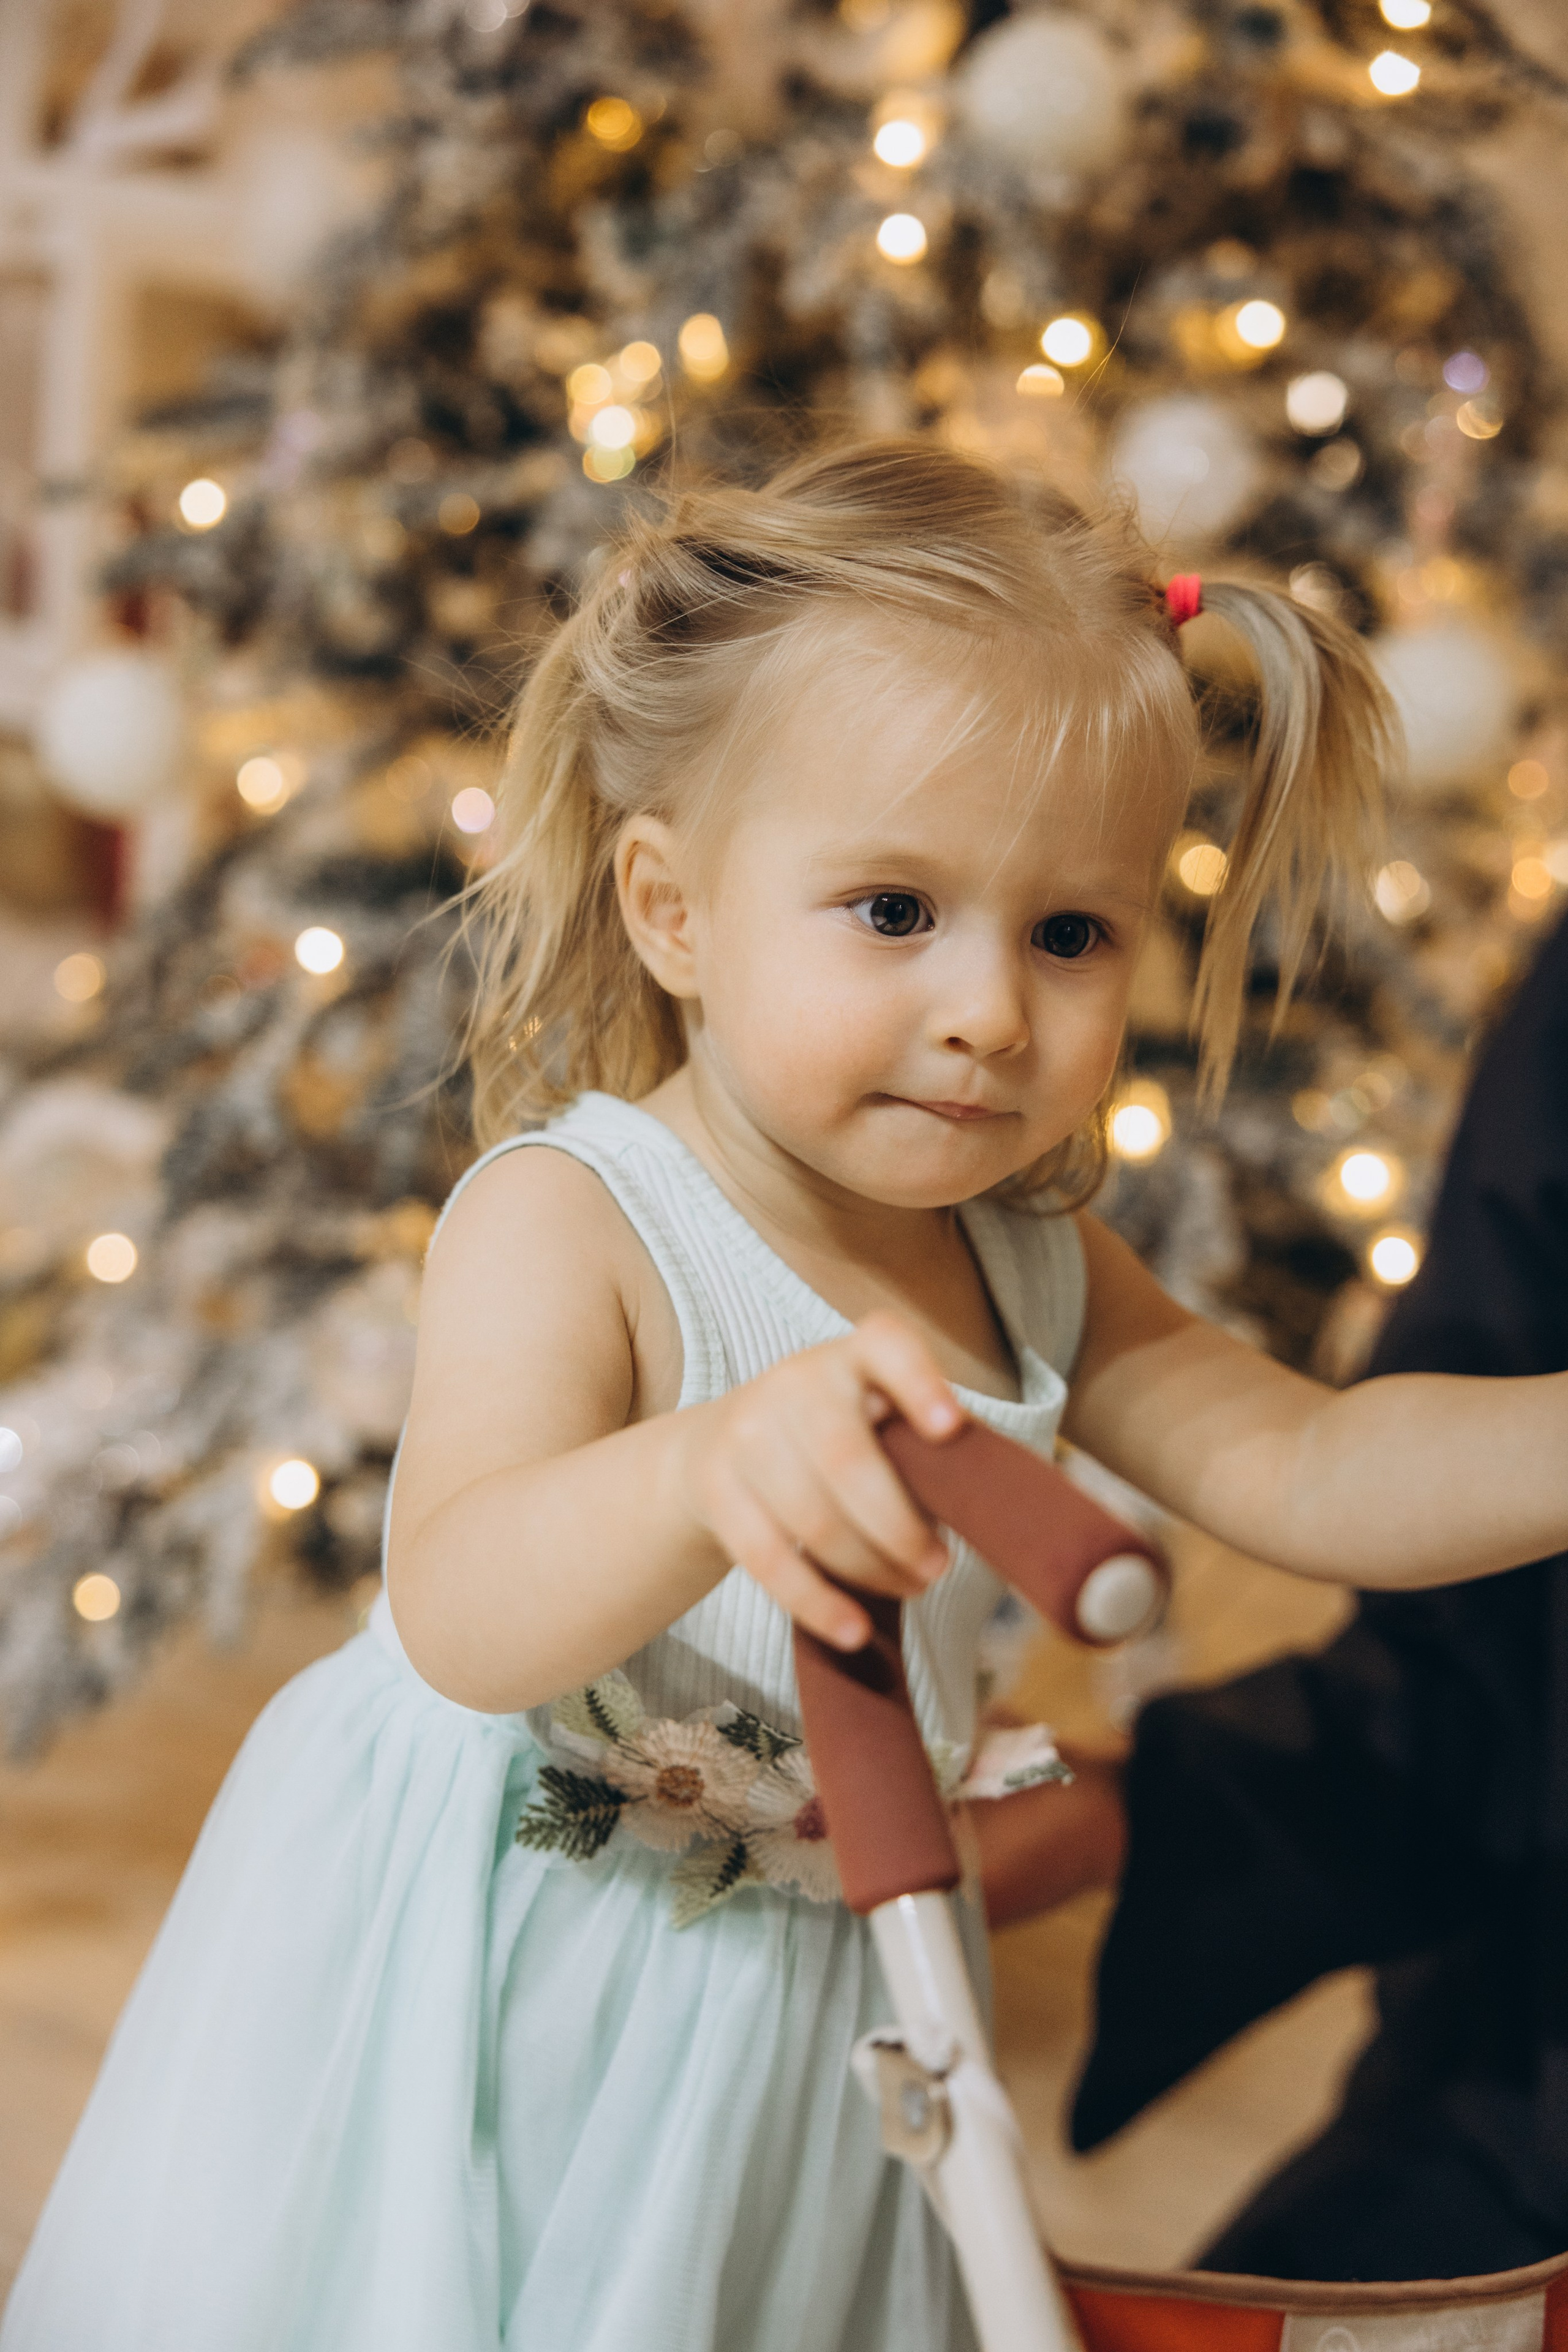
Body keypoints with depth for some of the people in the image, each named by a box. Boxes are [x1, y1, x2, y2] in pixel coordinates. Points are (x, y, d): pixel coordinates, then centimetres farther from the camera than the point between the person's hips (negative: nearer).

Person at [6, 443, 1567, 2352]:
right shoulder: (565, 1224, -22)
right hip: (476, 2012, -5)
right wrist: (702, 1475, -57)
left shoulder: (1026, 1263, 0)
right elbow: (459, 1619, -36)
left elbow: (1305, 1466, 1)